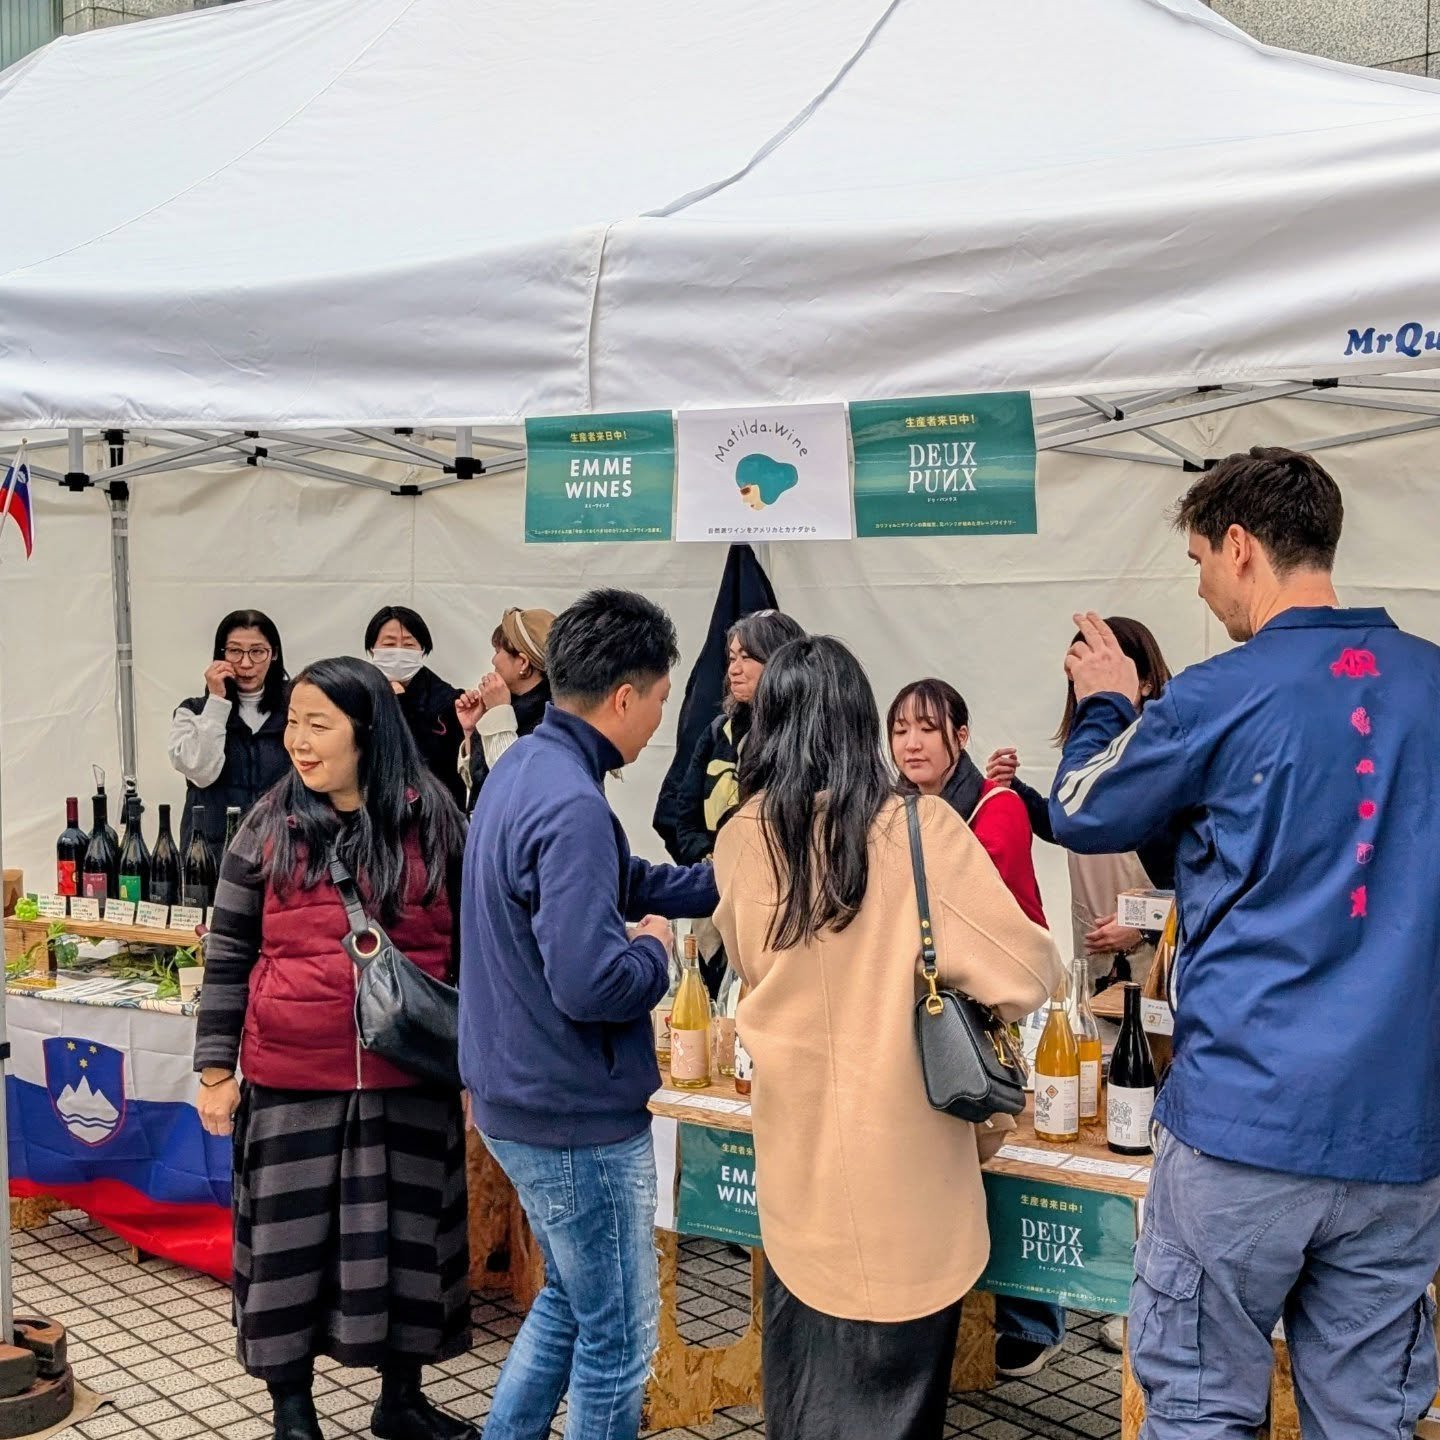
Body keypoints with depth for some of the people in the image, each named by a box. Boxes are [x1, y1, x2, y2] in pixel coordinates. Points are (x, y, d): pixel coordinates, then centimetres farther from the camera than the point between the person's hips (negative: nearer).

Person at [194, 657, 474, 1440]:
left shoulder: (434, 824, -1)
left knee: (406, 1234, 11)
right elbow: (227, 956, 3)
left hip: (409, 1080, 0)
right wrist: (215, 1069, 0)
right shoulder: (268, 829, 0)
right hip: (292, 1082, 0)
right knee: (290, 1240, 8)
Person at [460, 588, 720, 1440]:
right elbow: (591, 984, -32)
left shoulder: (524, 767, 6)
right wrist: (656, 952, -12)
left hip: (519, 1098, 10)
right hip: (578, 1115, -10)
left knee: (569, 1302, 26)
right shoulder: (572, 807, -26)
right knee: (618, 1341, 6)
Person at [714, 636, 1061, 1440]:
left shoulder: (741, 839, -2)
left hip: (795, 1146, 4)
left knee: (802, 1365, 19)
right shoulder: (920, 829, -14)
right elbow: (1025, 974, -13)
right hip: (896, 1156, -3)